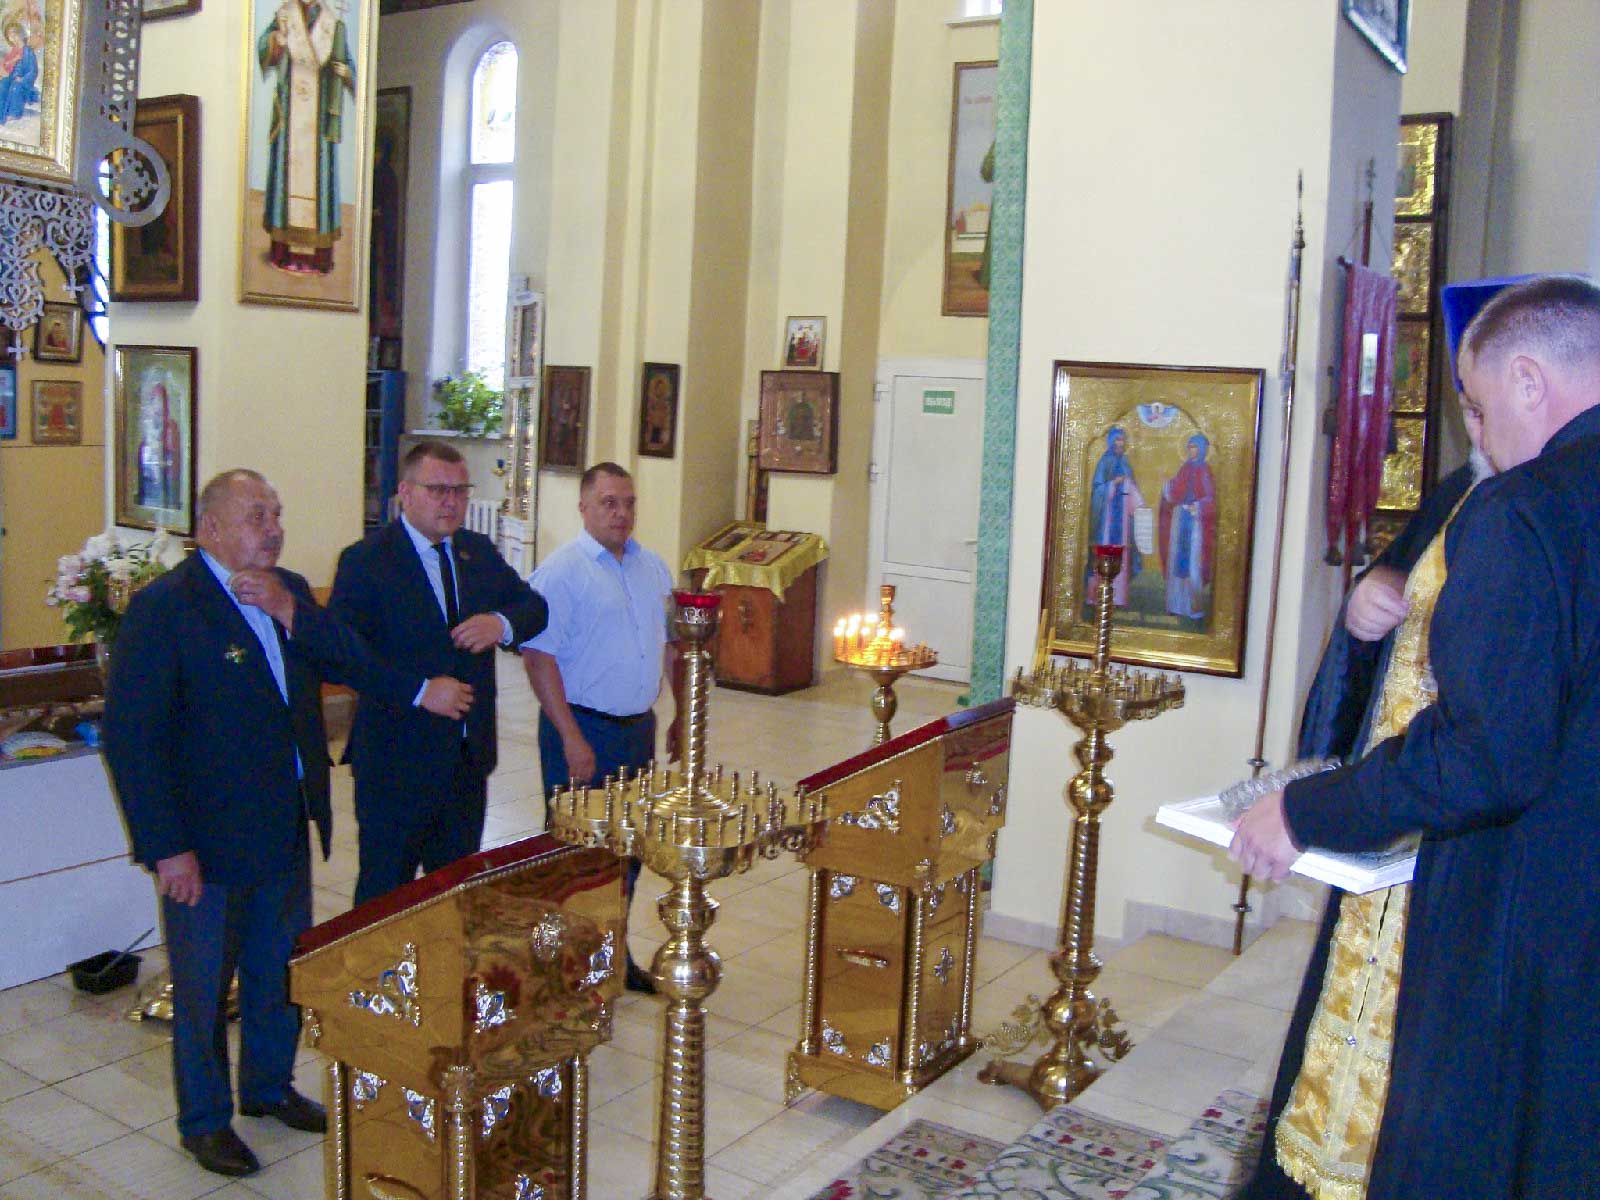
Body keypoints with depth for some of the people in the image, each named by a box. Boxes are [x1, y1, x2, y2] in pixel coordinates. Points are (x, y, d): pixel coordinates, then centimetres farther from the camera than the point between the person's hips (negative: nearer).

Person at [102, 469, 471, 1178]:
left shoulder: (288, 591, 5)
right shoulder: (162, 607, -16)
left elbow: (350, 662, -3)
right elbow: (131, 737, -18)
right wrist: (168, 848, -20)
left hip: (287, 828, 6)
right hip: (208, 841, -6)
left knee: (281, 973, 21)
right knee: (204, 988, 12)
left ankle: (268, 1087, 43)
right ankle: (205, 1120, 31)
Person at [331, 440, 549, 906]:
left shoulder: (478, 550, 8)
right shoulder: (365, 560, -11)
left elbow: (533, 605, 7)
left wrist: (502, 623, -16)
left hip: (470, 753, 6)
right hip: (398, 759, -6)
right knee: (385, 893, 8)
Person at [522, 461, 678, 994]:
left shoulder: (652, 567, 11)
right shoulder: (560, 571, -12)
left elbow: (671, 644, 18)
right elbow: (538, 656, -17)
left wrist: (683, 716, 12)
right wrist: (572, 739, -21)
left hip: (639, 729, 7)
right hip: (584, 731, -7)